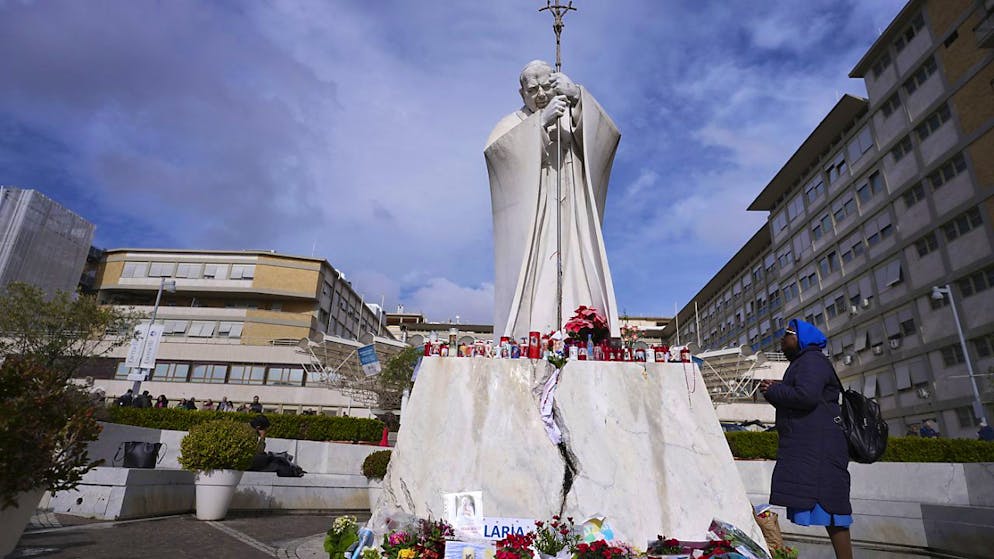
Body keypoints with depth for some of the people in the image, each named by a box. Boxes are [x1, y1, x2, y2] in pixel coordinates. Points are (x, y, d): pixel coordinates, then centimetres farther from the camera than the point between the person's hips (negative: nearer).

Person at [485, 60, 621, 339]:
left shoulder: (575, 119, 20)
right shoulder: (512, 123, 18)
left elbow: (606, 136, -2)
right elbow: (494, 150, -6)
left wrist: (577, 98, -18)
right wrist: (541, 122, -16)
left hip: (570, 222, 2)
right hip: (528, 226, -1)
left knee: (576, 282, -14)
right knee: (532, 294, -16)